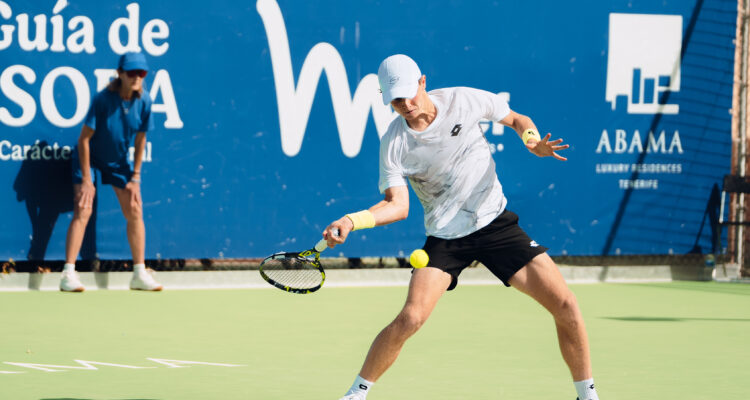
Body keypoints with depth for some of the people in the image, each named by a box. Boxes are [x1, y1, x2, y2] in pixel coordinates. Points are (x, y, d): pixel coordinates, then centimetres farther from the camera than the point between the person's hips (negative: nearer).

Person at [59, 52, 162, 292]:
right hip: (90, 158, -5)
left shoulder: (144, 101, -14)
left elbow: (140, 141, -2)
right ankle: (68, 275, -18)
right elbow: (84, 139, -21)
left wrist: (135, 178, -1)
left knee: (135, 212, 0)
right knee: (83, 211, -16)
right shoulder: (103, 100, -27)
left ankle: (139, 275, 9)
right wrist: (86, 180, -22)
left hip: (118, 162, 5)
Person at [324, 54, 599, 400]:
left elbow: (516, 119, 8)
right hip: (445, 237, -1)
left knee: (565, 306, -9)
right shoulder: (394, 144, -11)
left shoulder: (466, 100, -8)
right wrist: (351, 221, -31)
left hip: (496, 222, 1)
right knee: (410, 319, -20)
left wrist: (532, 139, -13)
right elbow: (397, 205, -15)